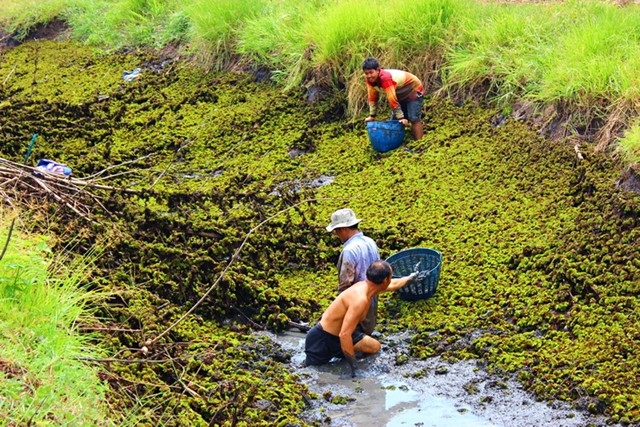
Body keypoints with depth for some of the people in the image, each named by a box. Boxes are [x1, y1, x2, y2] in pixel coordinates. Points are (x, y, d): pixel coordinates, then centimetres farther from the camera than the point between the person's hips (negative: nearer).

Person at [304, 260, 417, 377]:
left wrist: (409, 278, 38)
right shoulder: (360, 299, -33)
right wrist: (354, 367, -32)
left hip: (339, 332, 10)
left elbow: (392, 284, 22)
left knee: (374, 347, 11)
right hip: (321, 339, -10)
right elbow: (344, 335, -37)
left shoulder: (367, 285, -4)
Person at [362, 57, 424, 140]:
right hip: (401, 94, 9)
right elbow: (372, 97, -3)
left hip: (414, 90, -9)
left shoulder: (385, 78, -38)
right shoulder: (370, 79, -14)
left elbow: (392, 99, -36)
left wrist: (400, 117, -34)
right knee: (395, 119, 7)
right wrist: (372, 115, -3)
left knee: (414, 119, -16)